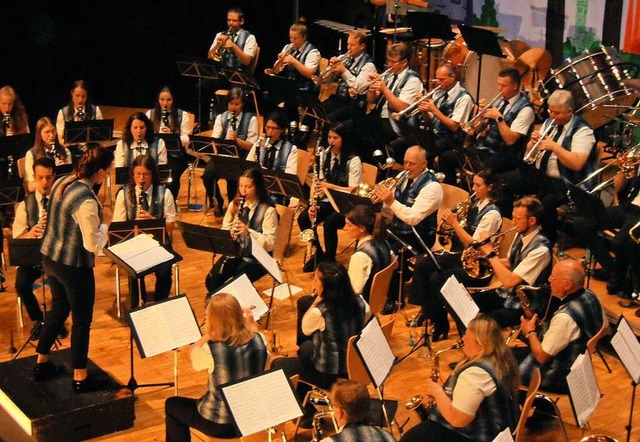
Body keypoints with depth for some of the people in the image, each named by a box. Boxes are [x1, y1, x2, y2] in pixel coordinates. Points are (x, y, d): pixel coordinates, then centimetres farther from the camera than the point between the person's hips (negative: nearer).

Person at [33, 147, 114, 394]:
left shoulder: (61, 183, 0)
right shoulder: (87, 201, -26)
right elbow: (93, 245, -24)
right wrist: (105, 222, -9)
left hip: (50, 257, 8)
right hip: (74, 265, -8)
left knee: (58, 309, 25)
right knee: (82, 319, 7)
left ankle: (41, 364, 37)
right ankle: (80, 378, 18)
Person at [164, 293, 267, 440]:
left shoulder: (211, 350, -29)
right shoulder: (258, 340, -16)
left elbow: (194, 357, -4)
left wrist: (210, 333, -3)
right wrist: (250, 323, 1)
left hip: (220, 424, -5)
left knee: (172, 404, 23)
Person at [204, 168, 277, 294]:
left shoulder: (268, 211, -10)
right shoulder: (234, 205, 6)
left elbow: (269, 244, -15)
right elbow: (224, 230, 8)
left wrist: (248, 231, -29)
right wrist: (230, 233, -16)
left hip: (256, 258, -5)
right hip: (234, 253, 5)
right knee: (212, 279, -19)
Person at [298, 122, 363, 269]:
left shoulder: (353, 160, -13)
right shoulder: (324, 156, 5)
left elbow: (354, 191, -17)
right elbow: (318, 183, 4)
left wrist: (331, 186, -31)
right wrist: (313, 204, -13)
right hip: (328, 201, 5)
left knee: (330, 222, -33)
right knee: (303, 218, -19)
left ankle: (330, 258, -9)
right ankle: (318, 254, 3)